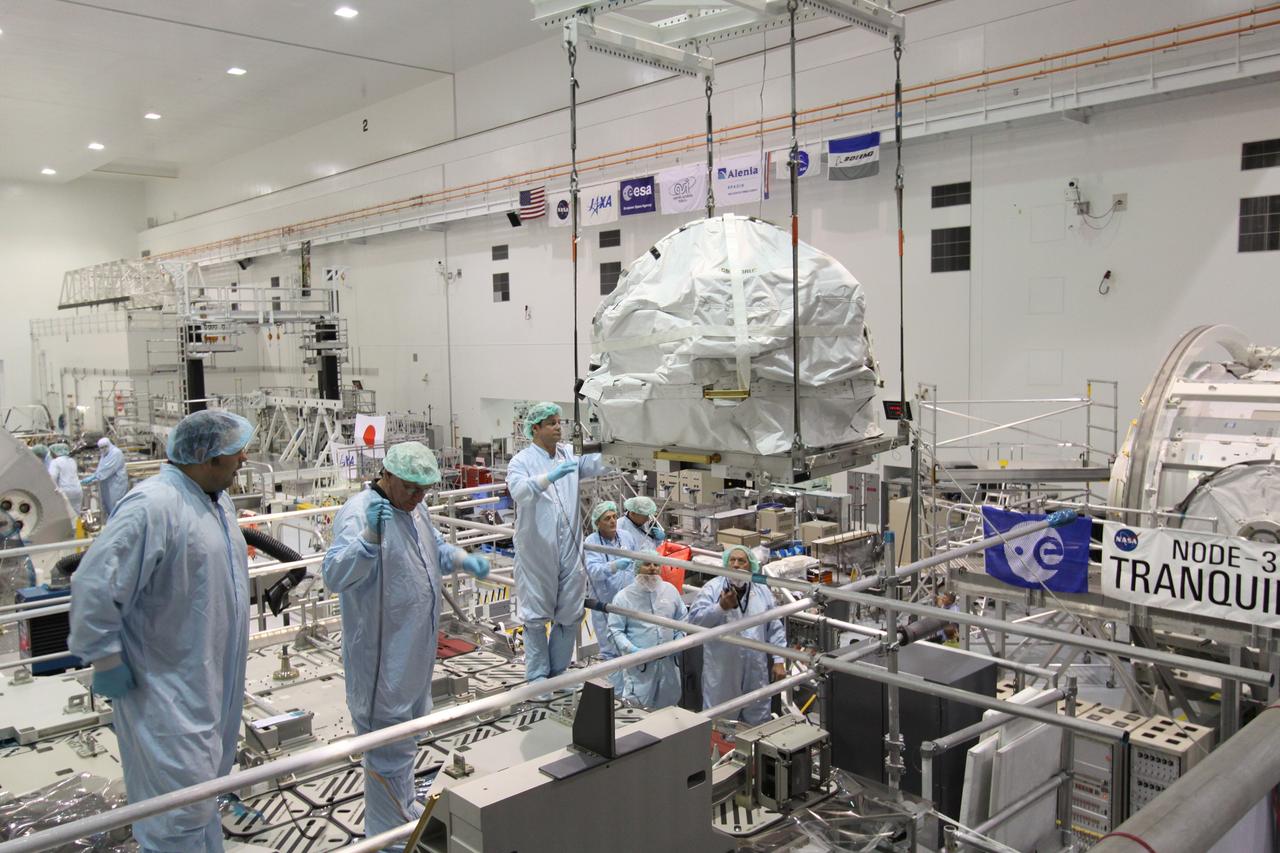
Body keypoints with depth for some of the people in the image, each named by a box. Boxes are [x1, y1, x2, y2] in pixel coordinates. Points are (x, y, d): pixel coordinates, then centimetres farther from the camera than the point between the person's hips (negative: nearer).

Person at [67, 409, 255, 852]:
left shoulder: (217, 500, 7)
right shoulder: (153, 506, -24)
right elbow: (94, 586, -25)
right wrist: (106, 660, -18)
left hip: (213, 679, 9)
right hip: (167, 689, -9)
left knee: (205, 790, 23)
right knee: (180, 814, -3)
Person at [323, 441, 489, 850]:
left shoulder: (414, 509, 6)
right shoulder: (358, 513, -21)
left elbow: (436, 547, 23)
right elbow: (335, 576, -33)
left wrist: (464, 559, 4)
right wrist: (370, 537, -48)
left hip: (416, 651, 9)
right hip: (381, 658, -9)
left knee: (406, 736, 25)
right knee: (389, 745, 2)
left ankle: (404, 808, 45)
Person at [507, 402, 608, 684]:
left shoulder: (568, 454, 9)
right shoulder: (522, 461, -6)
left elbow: (594, 464, -7)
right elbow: (519, 491, -26)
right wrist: (550, 477, -41)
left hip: (569, 549, 5)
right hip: (536, 552, -4)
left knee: (570, 613, 12)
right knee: (536, 614, 6)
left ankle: (559, 671, 28)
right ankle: (537, 676, 20)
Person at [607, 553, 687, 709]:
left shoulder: (670, 590, 5)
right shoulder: (623, 597, -6)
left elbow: (682, 618, 16)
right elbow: (615, 629, -5)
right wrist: (631, 649, -18)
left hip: (668, 661, 4)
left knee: (668, 705, 16)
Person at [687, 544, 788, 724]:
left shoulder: (762, 591, 8)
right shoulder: (713, 588, -2)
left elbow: (775, 628, 11)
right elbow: (694, 619, -11)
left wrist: (778, 660, 5)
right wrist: (721, 607, -22)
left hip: (756, 670, 3)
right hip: (721, 671, -3)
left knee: (757, 722, 11)